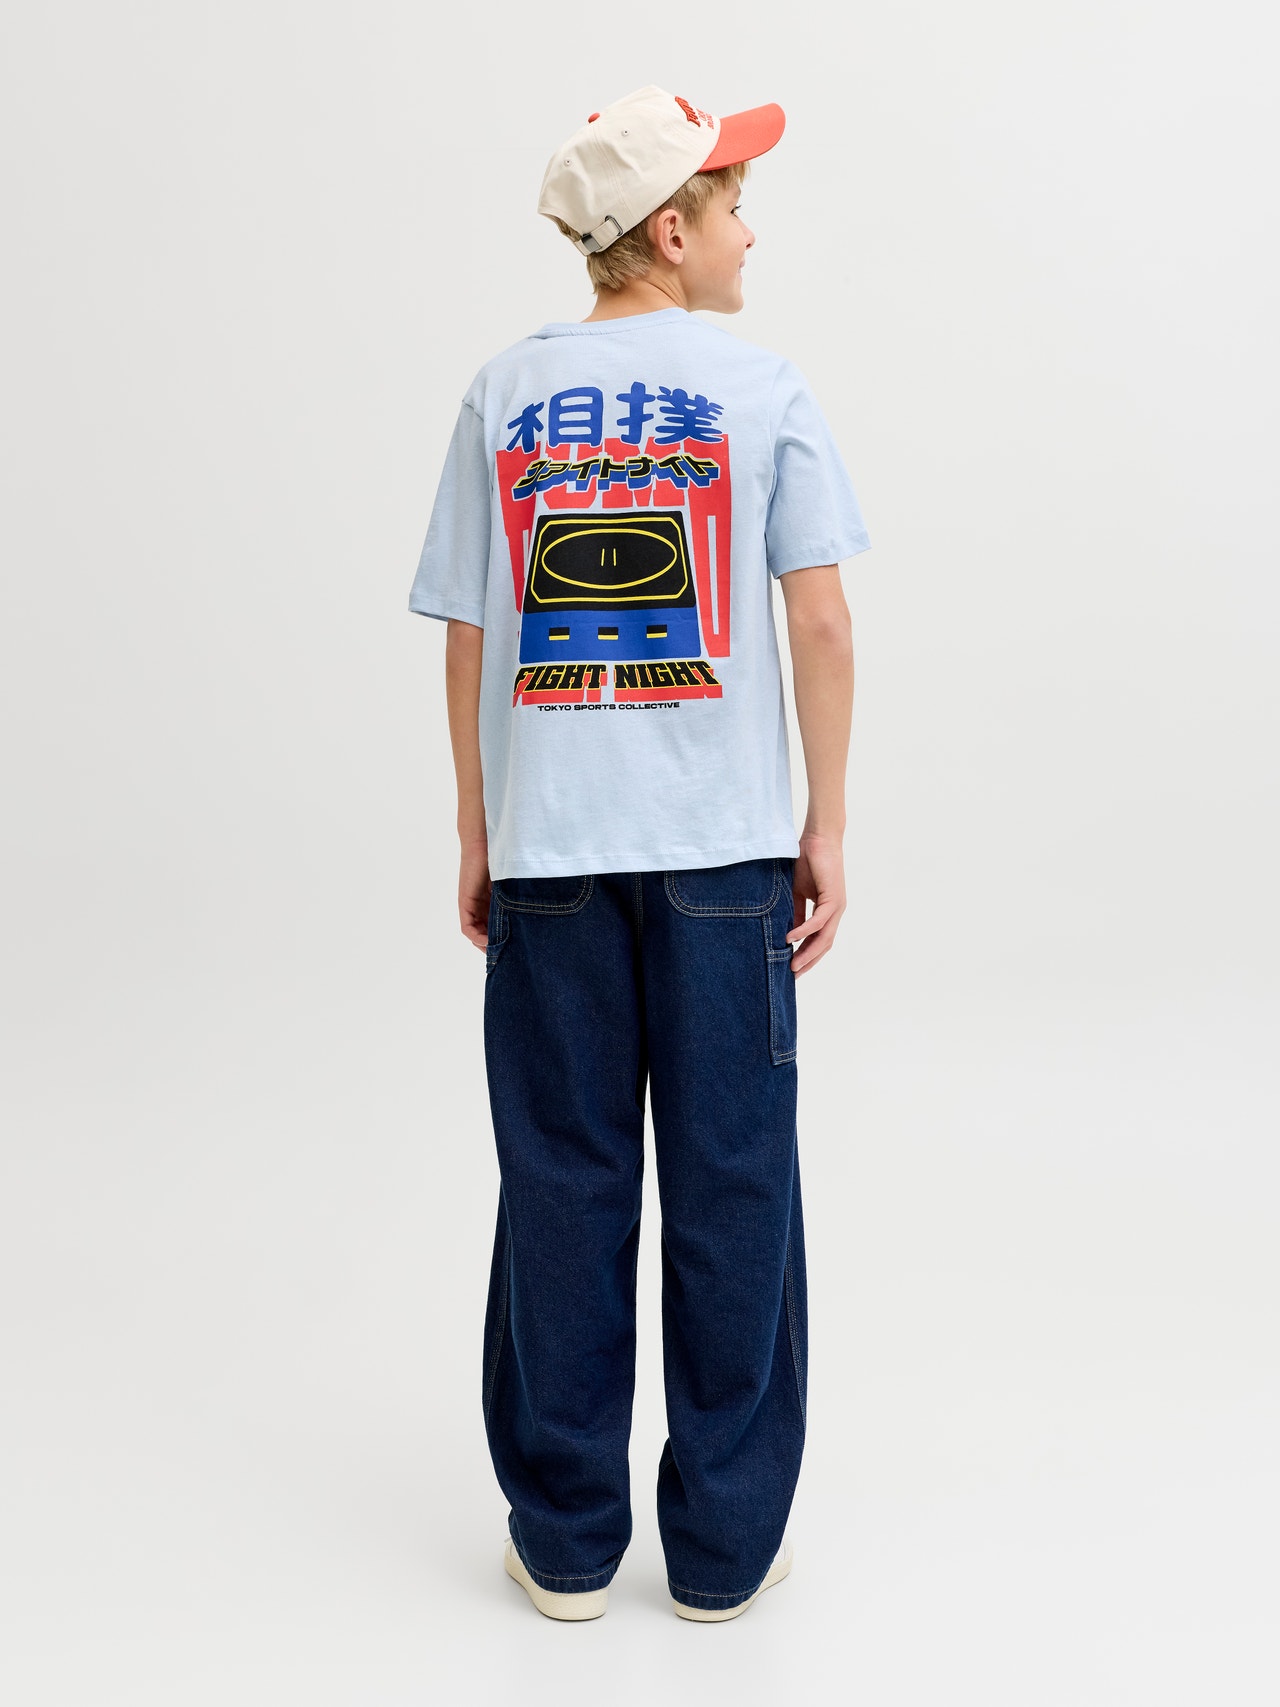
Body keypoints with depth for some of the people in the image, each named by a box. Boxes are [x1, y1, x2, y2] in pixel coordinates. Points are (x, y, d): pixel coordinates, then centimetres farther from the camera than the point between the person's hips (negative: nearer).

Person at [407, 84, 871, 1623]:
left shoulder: (503, 397, 5)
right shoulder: (764, 392, -1)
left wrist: (475, 835, 12)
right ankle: (723, 1548, 19)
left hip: (549, 849, 2)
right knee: (729, 1190, 8)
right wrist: (825, 828, 3)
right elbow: (821, 628, -5)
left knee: (563, 1187, 9)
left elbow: (467, 642, 4)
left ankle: (566, 1543, 21)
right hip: (723, 850, -2)